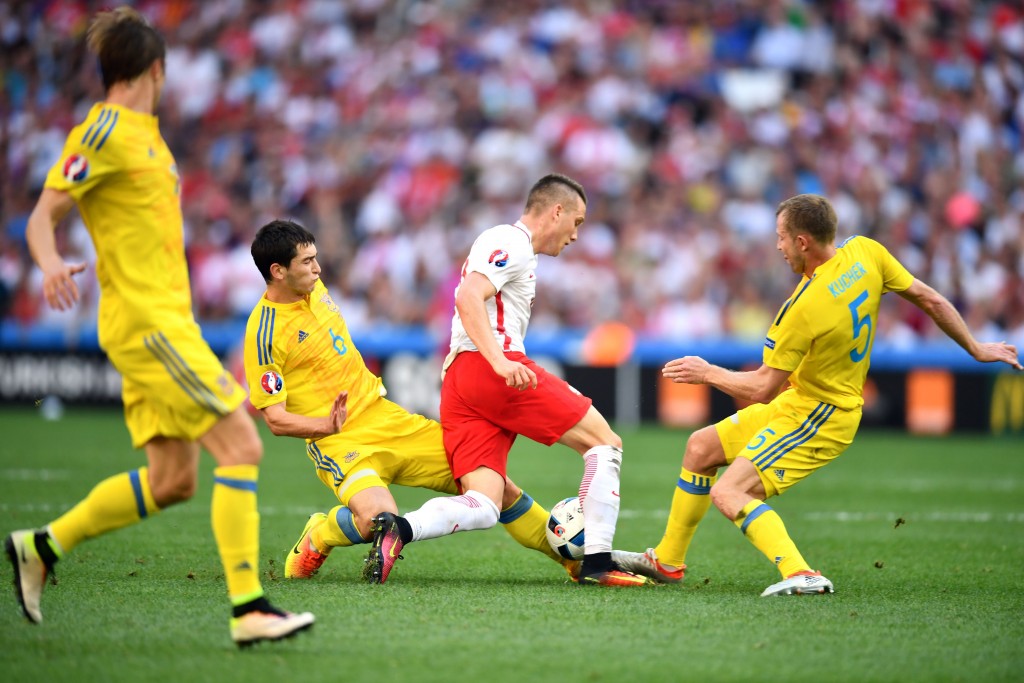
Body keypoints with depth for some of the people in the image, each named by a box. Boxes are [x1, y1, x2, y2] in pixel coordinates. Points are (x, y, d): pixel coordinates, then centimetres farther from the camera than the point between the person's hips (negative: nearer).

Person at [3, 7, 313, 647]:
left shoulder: (144, 133, 19)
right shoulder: (103, 132, -9)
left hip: (164, 318, 10)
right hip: (145, 321, -10)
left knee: (172, 481, 7)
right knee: (241, 446, -15)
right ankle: (249, 608, -15)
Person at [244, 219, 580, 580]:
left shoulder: (315, 290, 7)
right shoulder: (263, 335, -15)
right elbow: (275, 419, -16)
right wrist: (328, 425, -29)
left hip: (387, 418, 7)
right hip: (340, 442, -7)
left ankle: (571, 556, 18)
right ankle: (316, 540, 0)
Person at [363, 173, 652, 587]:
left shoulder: (510, 247, 29)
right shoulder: (512, 243, -2)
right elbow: (468, 298, -17)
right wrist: (501, 362, -28)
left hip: (456, 381, 10)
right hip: (494, 372, -10)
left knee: (482, 507, -4)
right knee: (605, 443, 0)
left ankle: (399, 529, -28)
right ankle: (596, 562, -4)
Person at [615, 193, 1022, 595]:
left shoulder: (805, 309, -29)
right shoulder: (866, 253, -8)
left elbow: (763, 388, -19)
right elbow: (931, 301, 2)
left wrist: (708, 374, -3)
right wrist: (976, 349, 16)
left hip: (818, 419, -10)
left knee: (728, 494, -18)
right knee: (701, 447, 15)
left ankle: (800, 574, -31)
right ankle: (667, 561, 27)